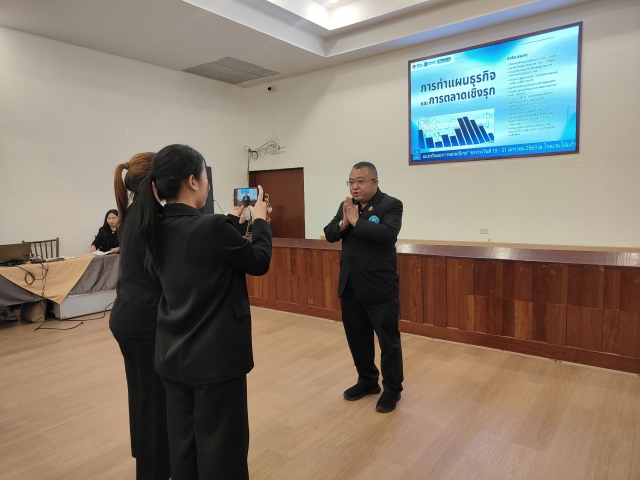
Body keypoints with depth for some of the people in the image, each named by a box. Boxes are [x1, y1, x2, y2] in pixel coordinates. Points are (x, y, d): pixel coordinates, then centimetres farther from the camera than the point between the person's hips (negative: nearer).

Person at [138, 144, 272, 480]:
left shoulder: (156, 229, -1)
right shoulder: (213, 227, -23)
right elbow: (259, 262, -8)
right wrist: (260, 221, 8)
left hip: (172, 355, 7)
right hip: (216, 357, -7)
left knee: (182, 442, 21)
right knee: (220, 447, 11)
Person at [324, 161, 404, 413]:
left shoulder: (391, 205, -8)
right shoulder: (347, 205, 9)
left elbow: (388, 234, -25)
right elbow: (329, 234, 4)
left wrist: (356, 222, -20)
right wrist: (343, 223, -15)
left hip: (379, 286, -6)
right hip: (350, 285, 6)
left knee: (388, 339, 5)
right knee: (357, 337, 17)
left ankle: (392, 389, 24)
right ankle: (367, 381, 36)